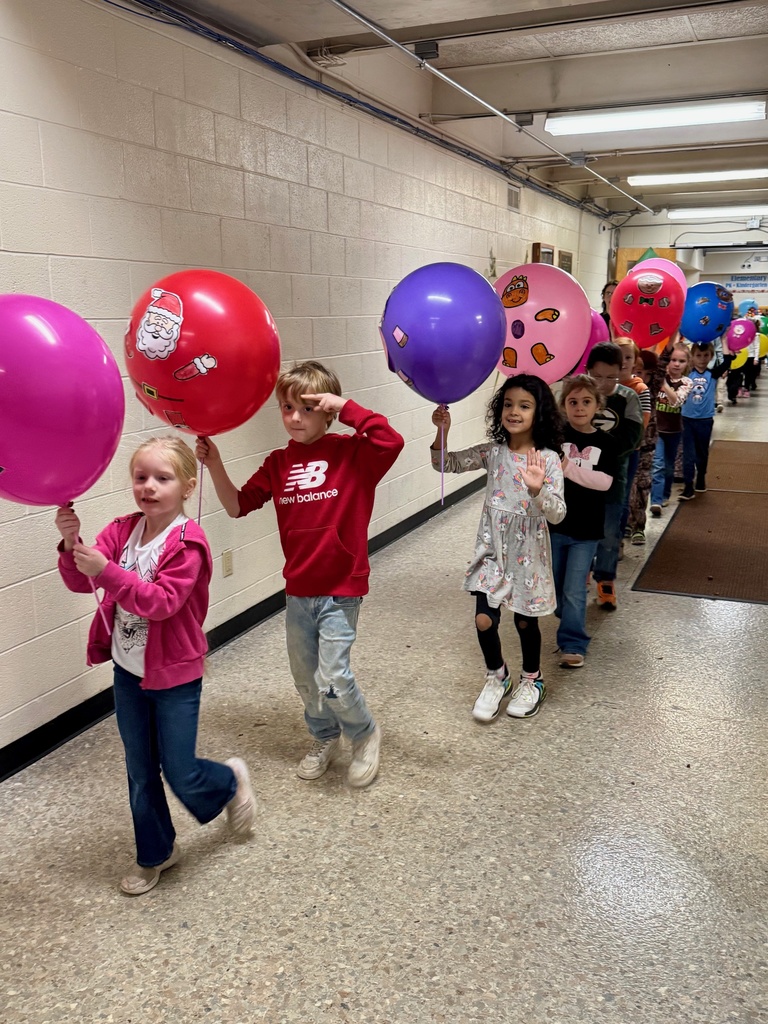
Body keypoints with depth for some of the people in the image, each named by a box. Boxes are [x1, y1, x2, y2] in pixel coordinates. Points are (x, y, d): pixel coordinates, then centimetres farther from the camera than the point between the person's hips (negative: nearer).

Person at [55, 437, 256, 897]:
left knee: (179, 773, 3)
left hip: (175, 676, -5)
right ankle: (156, 852, 36)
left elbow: (162, 601, -29)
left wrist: (106, 570, -38)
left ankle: (231, 781, 36)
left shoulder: (188, 543, -19)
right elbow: (81, 582, -7)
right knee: (140, 773, 16)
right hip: (128, 671, 6)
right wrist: (72, 544, -27)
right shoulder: (122, 530, -1)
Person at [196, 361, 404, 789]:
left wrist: (345, 406, -23)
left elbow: (392, 441, -29)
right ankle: (325, 739, 43)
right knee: (305, 677, 17)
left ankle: (366, 735, 21)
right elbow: (238, 505, 7)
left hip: (341, 590, -5)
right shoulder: (279, 464, 4)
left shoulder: (351, 453, -10)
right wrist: (214, 463, -7)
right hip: (298, 590, 5)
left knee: (332, 678, -9)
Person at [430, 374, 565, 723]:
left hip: (528, 552, -2)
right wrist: (442, 431, -15)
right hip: (492, 547, 3)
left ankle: (532, 680, 38)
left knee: (525, 620, 12)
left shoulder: (548, 459, -11)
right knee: (484, 618, 0)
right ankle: (496, 676, 28)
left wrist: (538, 488, -34)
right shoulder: (492, 452, -2)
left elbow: (557, 514, -16)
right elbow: (447, 464, 1)